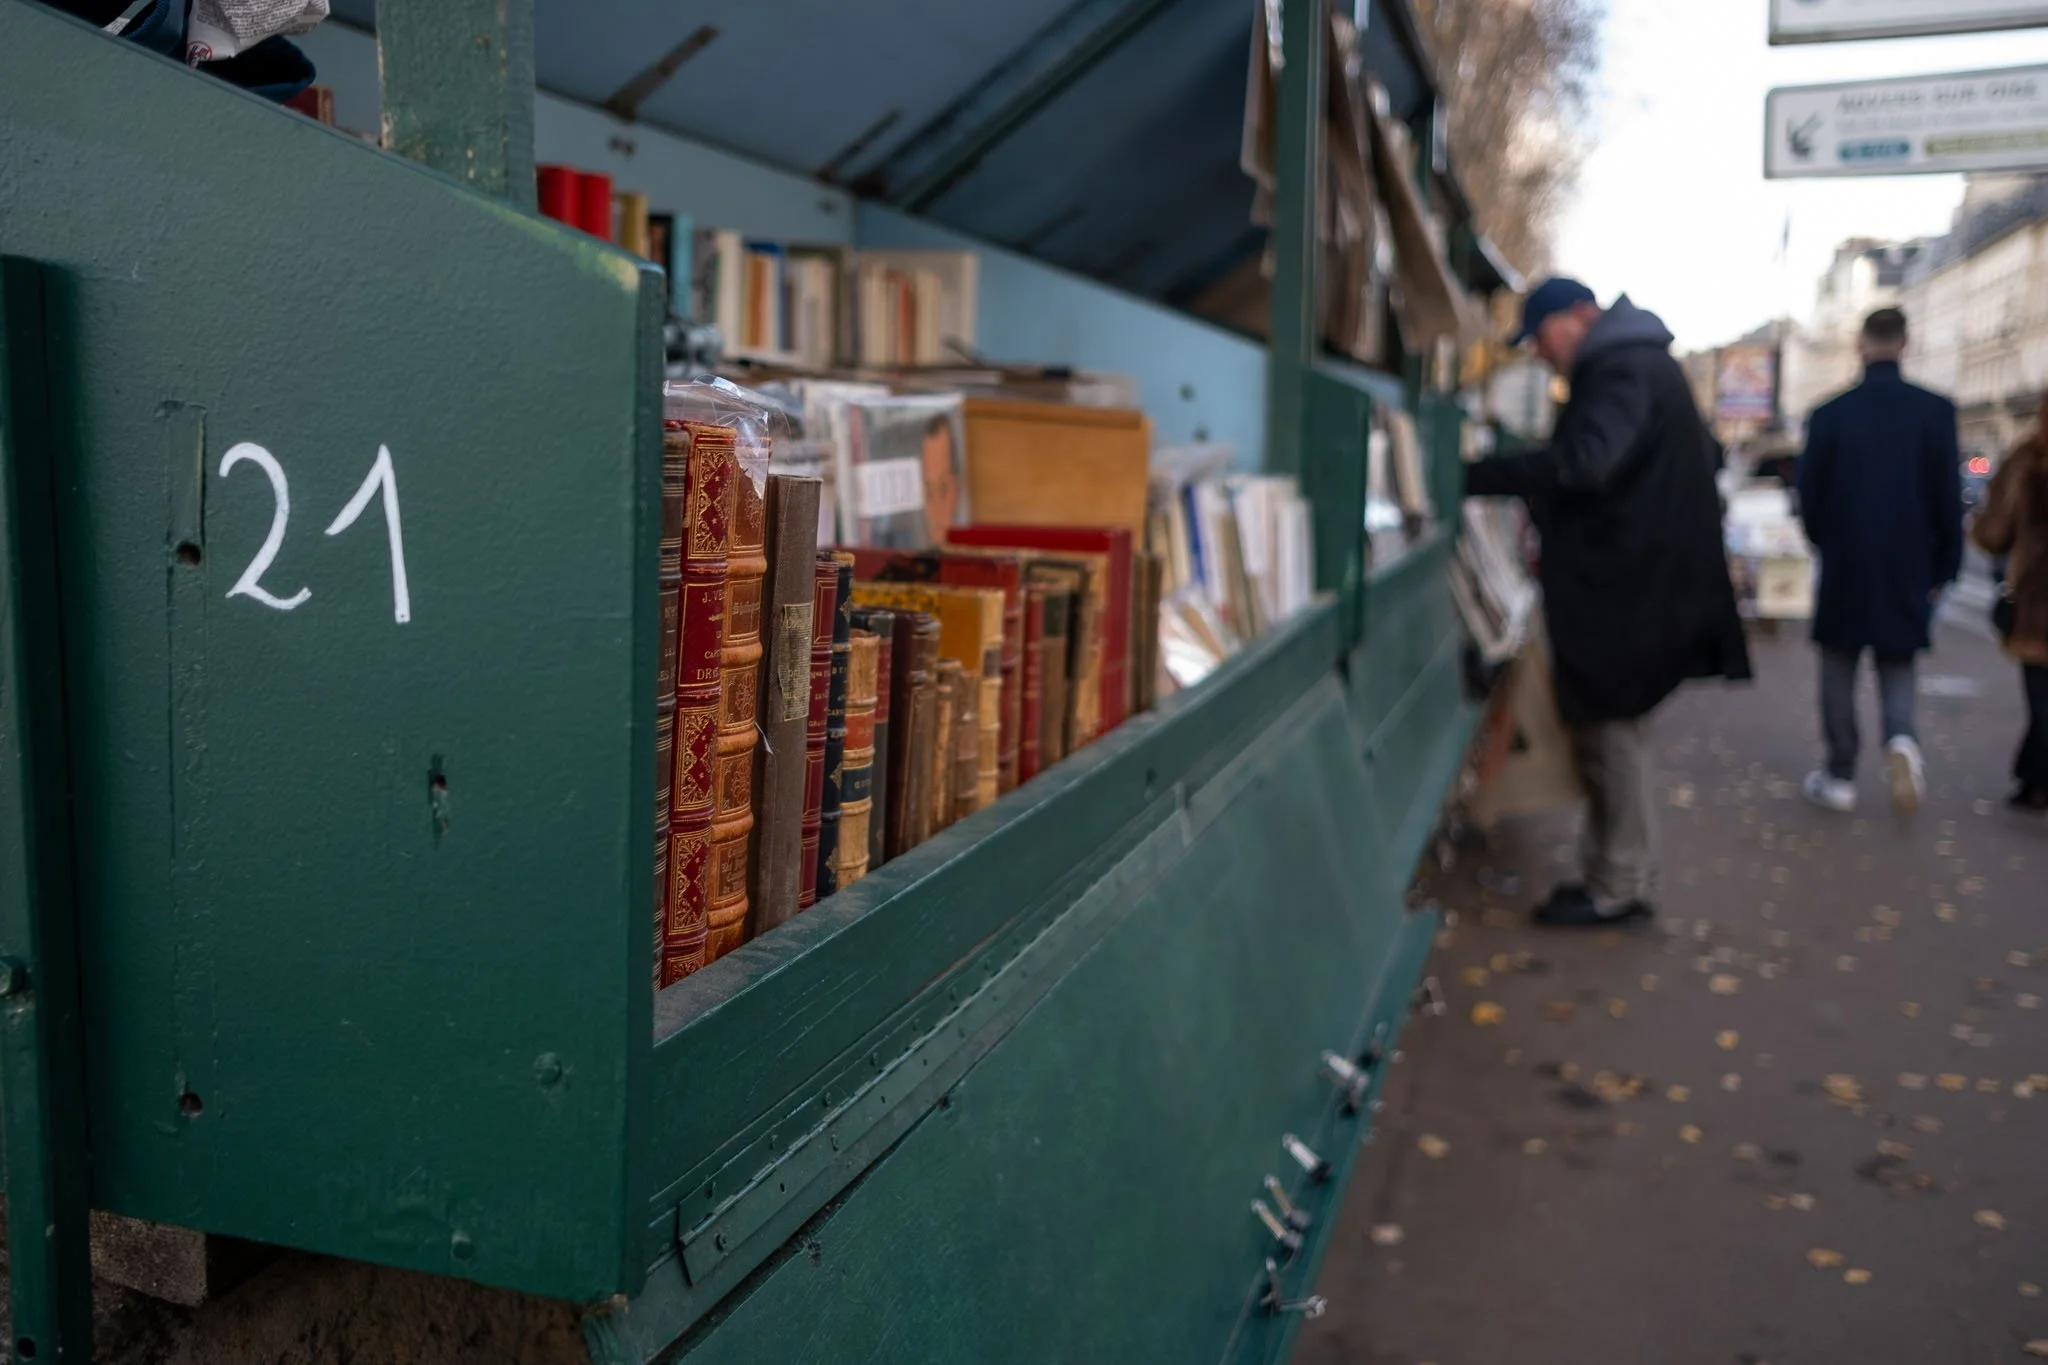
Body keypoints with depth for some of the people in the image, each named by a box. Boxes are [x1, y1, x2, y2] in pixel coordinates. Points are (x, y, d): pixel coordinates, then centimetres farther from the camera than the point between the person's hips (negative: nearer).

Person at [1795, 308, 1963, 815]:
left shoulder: (1829, 414, -7)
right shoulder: (1935, 411, -6)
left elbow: (1809, 494, -1)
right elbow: (1949, 498, -4)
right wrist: (1943, 568, 7)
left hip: (1845, 567, -1)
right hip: (1909, 568, 1)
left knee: (1839, 671, 11)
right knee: (1897, 665, 15)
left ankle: (1841, 776, 13)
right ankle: (1901, 740, -13)